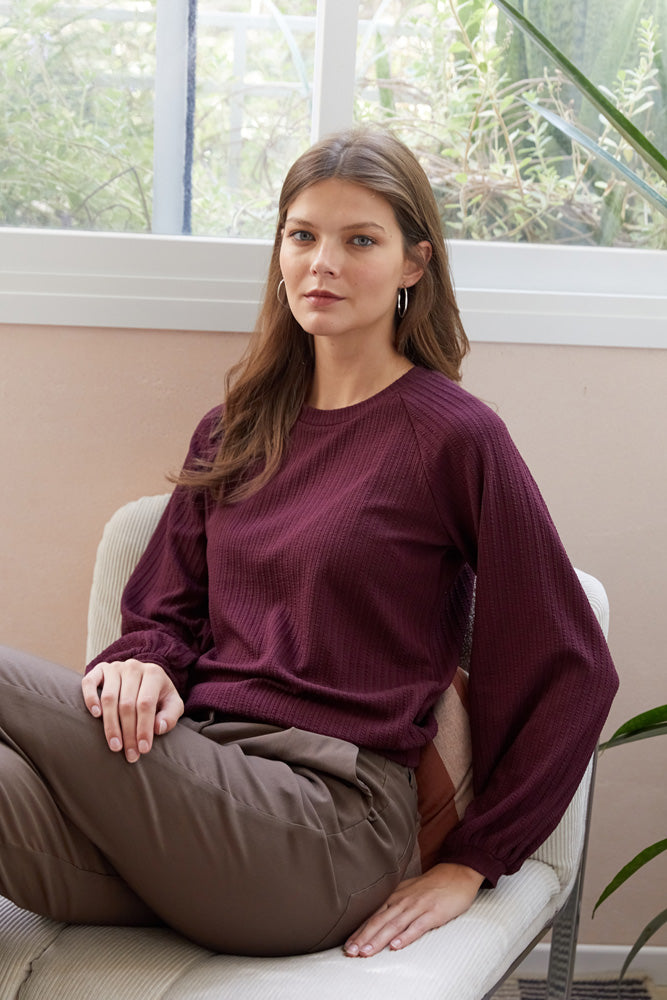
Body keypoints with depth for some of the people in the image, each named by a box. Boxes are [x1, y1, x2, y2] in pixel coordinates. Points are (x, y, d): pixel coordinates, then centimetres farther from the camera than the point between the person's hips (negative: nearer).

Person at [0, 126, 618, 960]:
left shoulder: (453, 436, -1)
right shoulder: (234, 430, 18)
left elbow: (570, 671, 1)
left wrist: (469, 865, 2)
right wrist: (146, 668, -5)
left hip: (325, 818, -5)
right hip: (202, 781, 5)